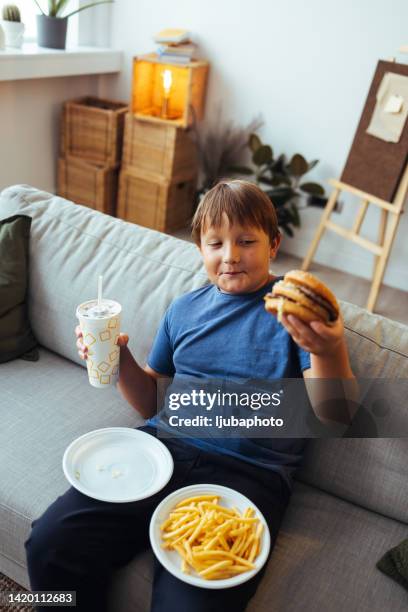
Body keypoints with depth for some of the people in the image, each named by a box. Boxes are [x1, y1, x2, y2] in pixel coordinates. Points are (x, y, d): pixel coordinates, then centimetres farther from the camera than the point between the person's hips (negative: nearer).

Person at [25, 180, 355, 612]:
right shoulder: (184, 309, 16)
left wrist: (329, 353, -24)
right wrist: (119, 359, 0)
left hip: (248, 474, -3)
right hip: (163, 447, 4)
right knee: (49, 546, -14)